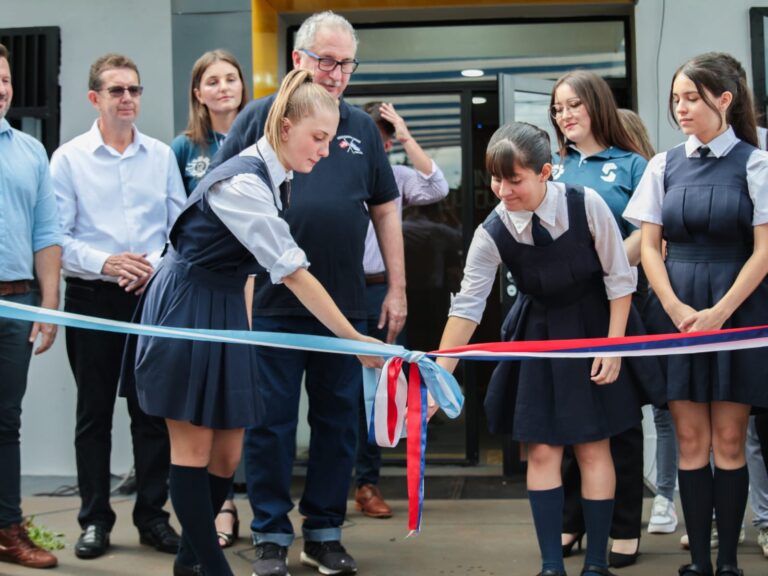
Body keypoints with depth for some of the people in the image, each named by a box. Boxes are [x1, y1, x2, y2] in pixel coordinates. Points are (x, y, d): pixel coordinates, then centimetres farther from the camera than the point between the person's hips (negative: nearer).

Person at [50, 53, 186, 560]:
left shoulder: (162, 155, 7)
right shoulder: (69, 158, 0)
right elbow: (57, 236, -4)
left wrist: (157, 265, -9)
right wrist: (103, 262, -17)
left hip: (153, 295, 2)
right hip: (92, 298, -1)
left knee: (153, 409, 5)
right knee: (94, 412, 6)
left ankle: (153, 515, 16)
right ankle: (95, 519, 16)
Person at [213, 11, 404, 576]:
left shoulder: (361, 127, 11)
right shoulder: (260, 117, 2)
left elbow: (385, 211, 14)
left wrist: (397, 289, 9)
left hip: (345, 304, 3)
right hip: (273, 302, -3)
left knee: (338, 422, 9)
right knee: (270, 422, 3)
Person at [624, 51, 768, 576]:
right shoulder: (665, 165, 8)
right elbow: (649, 246, 7)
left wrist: (719, 312, -13)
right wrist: (675, 308, -7)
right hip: (676, 310, 3)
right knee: (690, 439, 3)